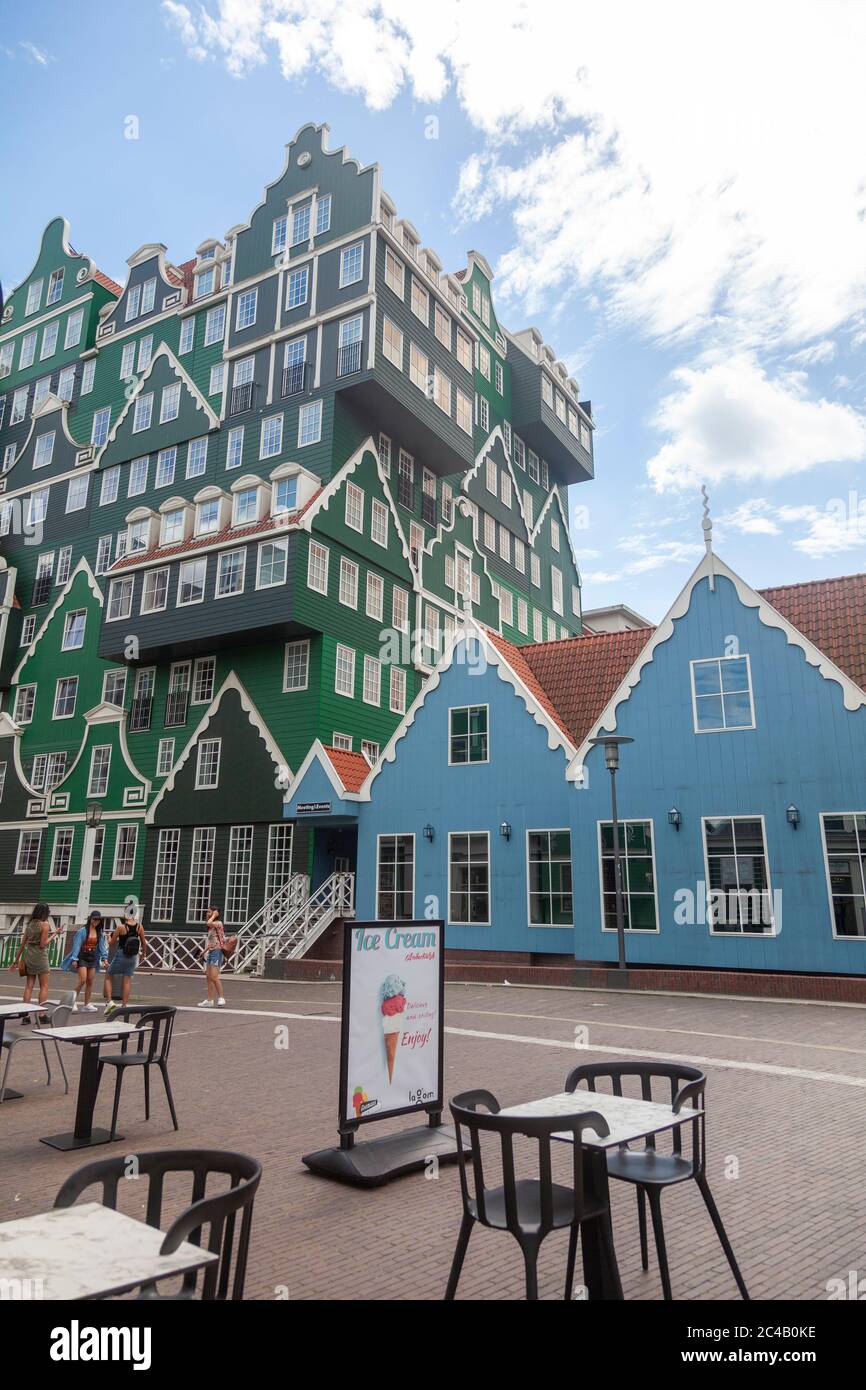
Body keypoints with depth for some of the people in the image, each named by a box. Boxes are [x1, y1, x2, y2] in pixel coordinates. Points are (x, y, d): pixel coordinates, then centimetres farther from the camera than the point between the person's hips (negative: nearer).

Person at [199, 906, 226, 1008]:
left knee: (214, 977, -17)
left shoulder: (218, 923, -9)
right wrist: (205, 950, 19)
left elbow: (209, 923, -30)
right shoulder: (212, 926, 19)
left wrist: (214, 916, -14)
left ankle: (221, 998, -14)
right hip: (211, 952, 10)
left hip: (217, 951, -10)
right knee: (209, 977, 8)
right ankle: (210, 1000, 12)